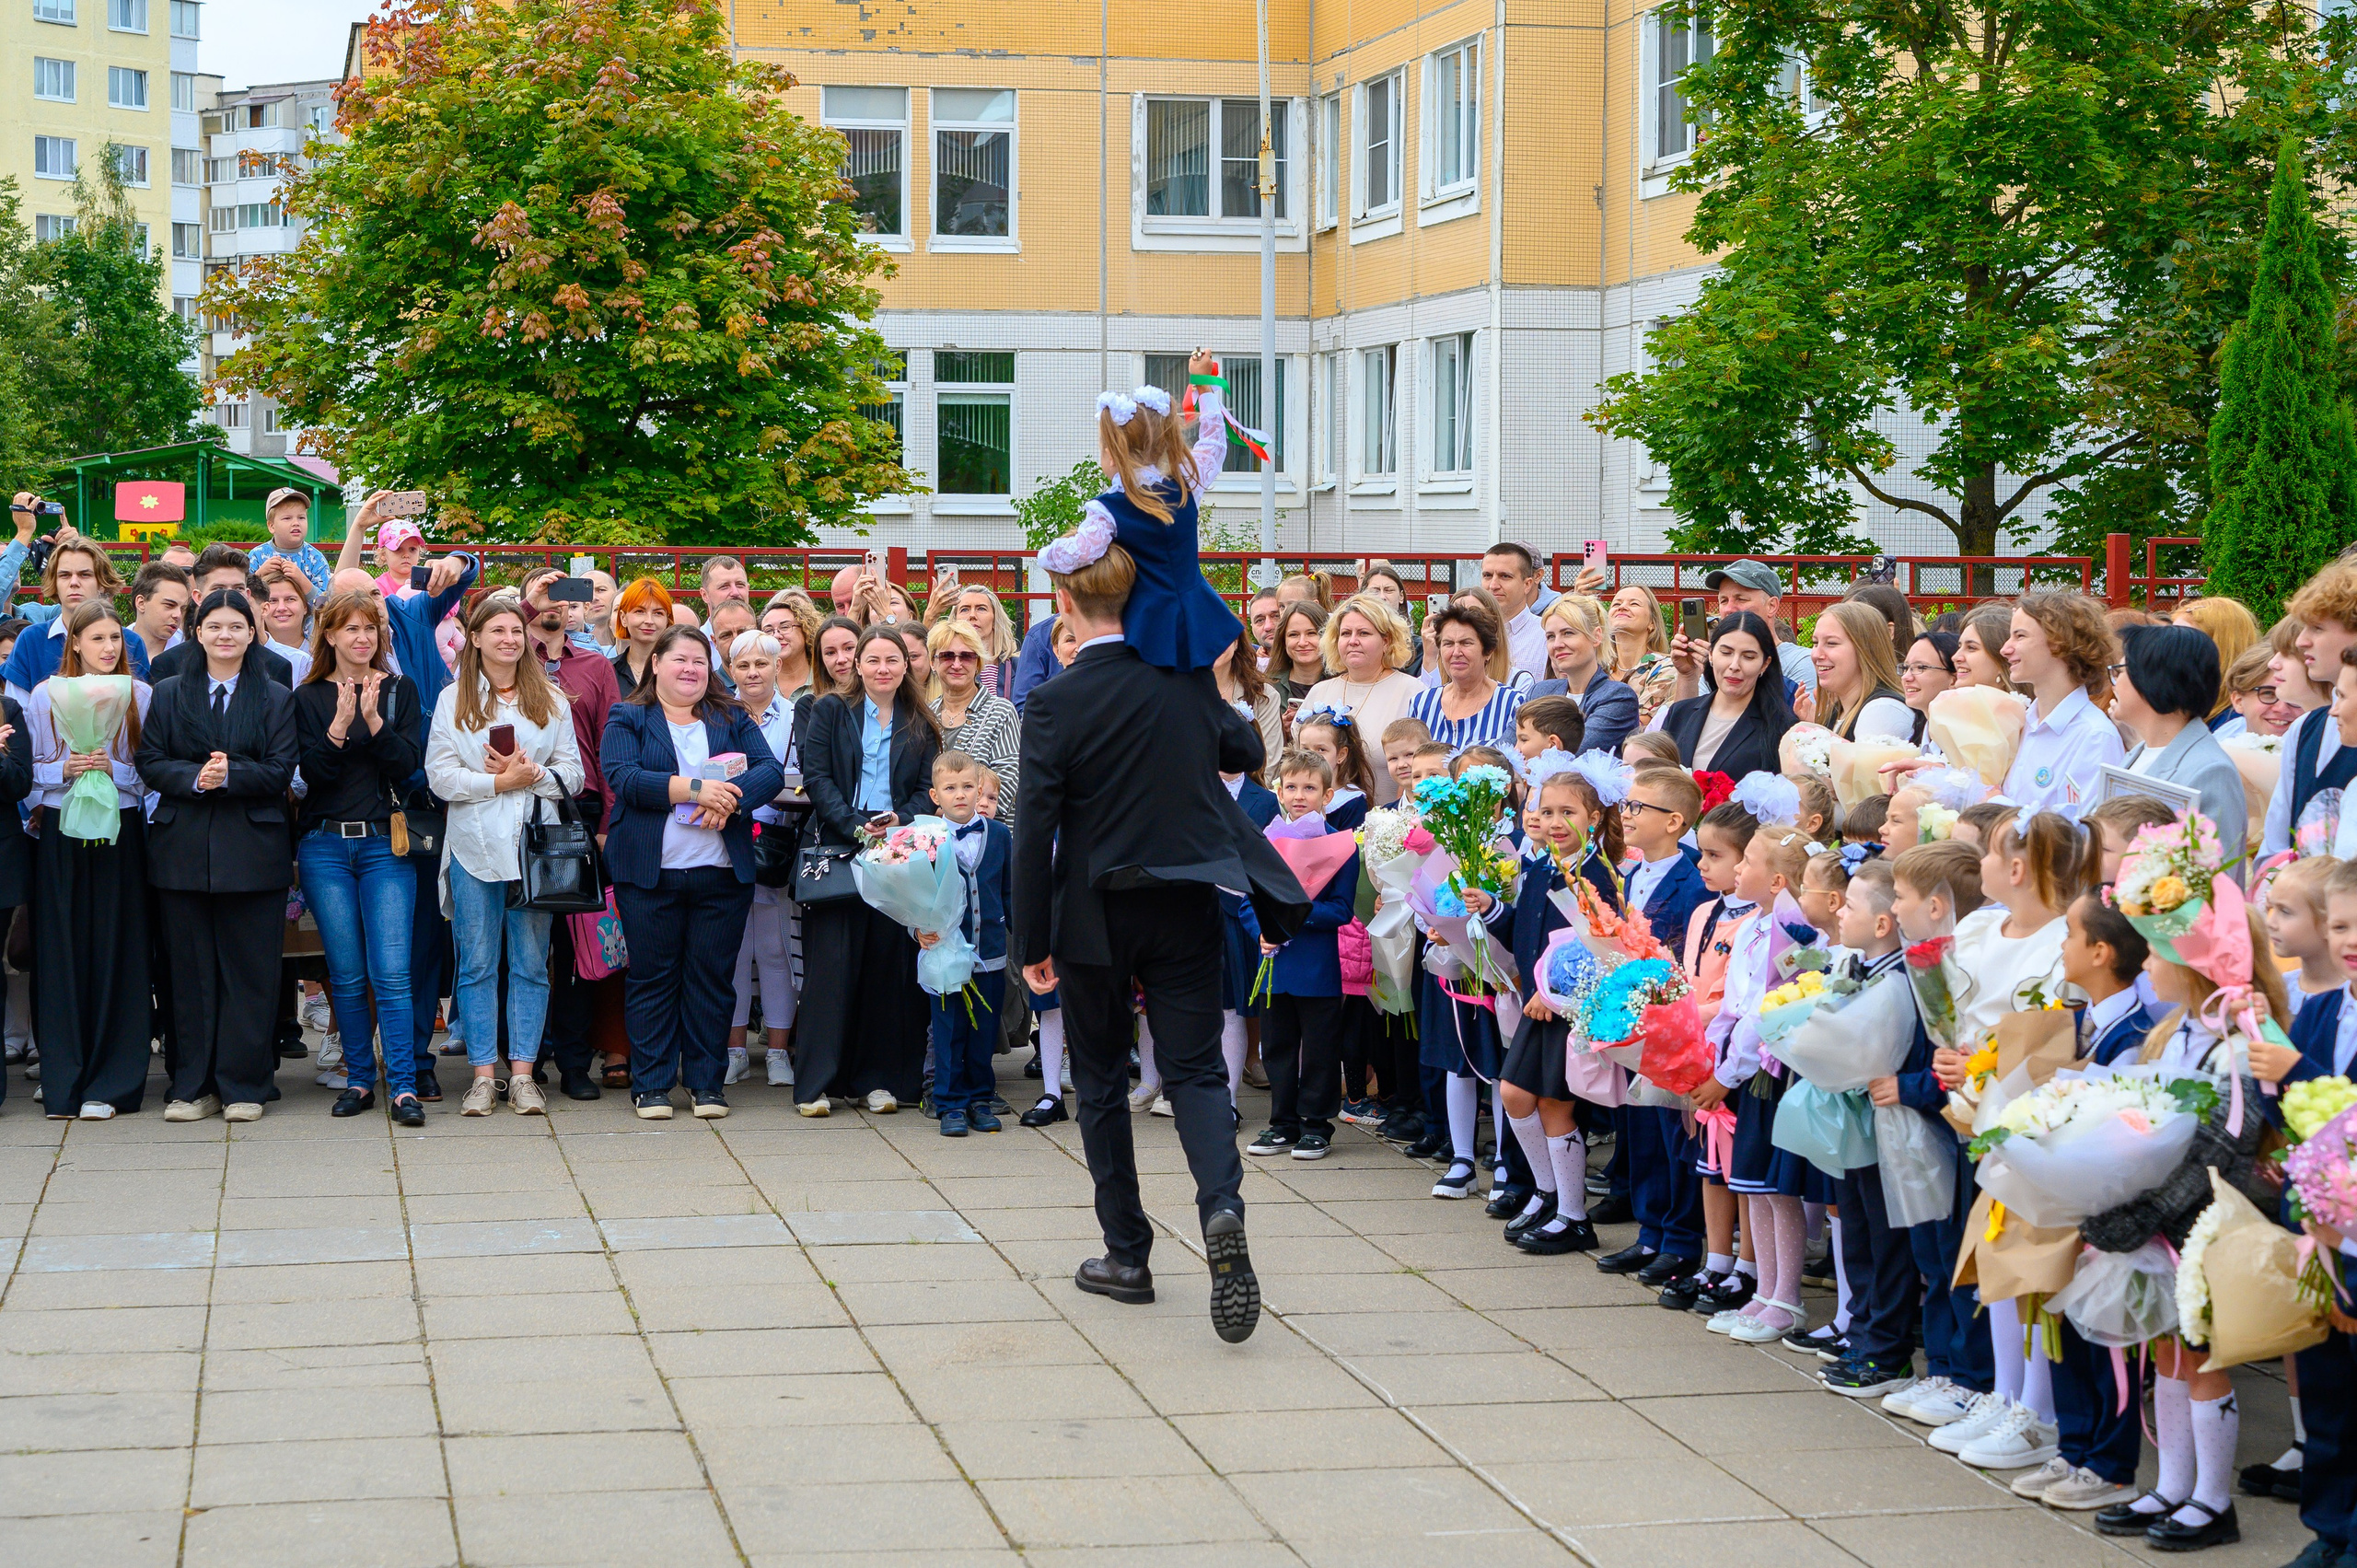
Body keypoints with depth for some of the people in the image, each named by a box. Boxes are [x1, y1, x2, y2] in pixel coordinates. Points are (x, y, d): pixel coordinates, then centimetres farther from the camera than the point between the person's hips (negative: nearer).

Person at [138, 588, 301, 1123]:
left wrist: (230, 775, -17)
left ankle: (243, 1085, 6)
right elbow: (150, 763, 4)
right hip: (183, 851, 1)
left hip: (252, 851, -1)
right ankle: (194, 1085, 10)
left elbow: (281, 771, -2)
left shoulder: (276, 698, 7)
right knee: (191, 972, 3)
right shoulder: (169, 694, 12)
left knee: (249, 971, 0)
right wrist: (195, 778, -14)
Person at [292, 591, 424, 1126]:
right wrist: (339, 727, -19)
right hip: (325, 846, 1)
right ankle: (359, 1080, 14)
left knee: (391, 971, -9)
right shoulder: (309, 698, 6)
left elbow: (407, 763, -3)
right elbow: (313, 772, -4)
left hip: (385, 843, -1)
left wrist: (374, 721, -17)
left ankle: (402, 1086, -8)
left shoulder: (400, 690, 7)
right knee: (346, 974, 3)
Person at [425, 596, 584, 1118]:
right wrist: (498, 782, -12)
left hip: (536, 845, 1)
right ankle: (483, 1075, 5)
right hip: (474, 846, -1)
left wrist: (531, 774, -12)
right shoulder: (453, 699, 6)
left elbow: (572, 774, 5)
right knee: (477, 965, 1)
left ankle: (522, 1074, 6)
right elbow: (440, 777, -2)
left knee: (531, 964, 1)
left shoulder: (551, 699, 10)